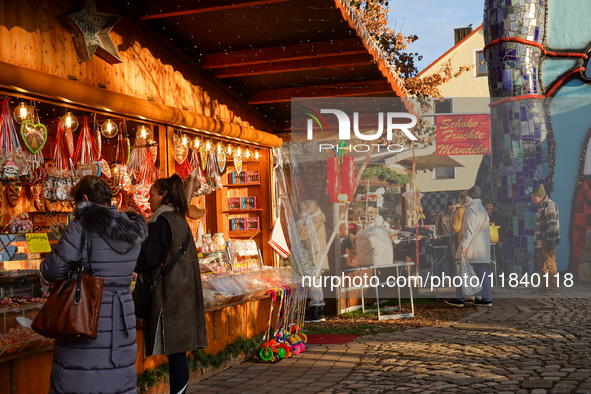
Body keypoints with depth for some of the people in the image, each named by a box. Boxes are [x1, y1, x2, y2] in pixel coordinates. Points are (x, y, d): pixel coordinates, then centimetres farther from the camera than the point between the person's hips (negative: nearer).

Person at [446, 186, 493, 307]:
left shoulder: (471, 209, -10)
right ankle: (486, 299, 6)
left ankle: (459, 298, 1)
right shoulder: (482, 209, 19)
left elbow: (470, 229, -21)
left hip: (472, 246, -9)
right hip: (483, 247, 9)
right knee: (481, 272, 8)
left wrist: (464, 244, -26)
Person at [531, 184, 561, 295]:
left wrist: (549, 240, -23)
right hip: (541, 242, 10)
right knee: (541, 264, 14)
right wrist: (538, 241, 22)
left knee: (550, 264, -8)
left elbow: (552, 224, -19)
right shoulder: (541, 206, 18)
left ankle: (554, 288, -3)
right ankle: (544, 286, 22)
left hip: (548, 242, -10)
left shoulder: (549, 205, -13)